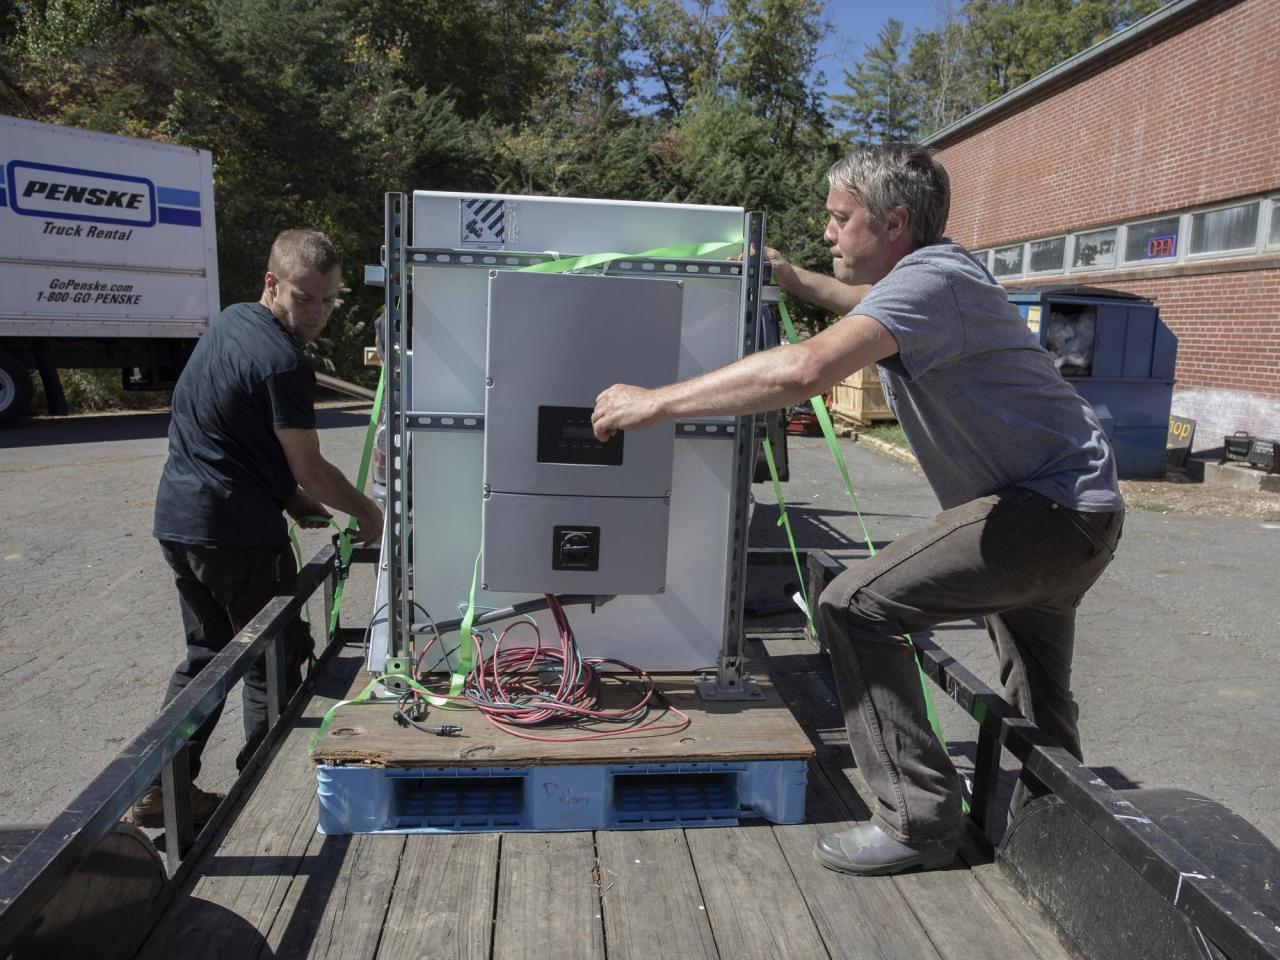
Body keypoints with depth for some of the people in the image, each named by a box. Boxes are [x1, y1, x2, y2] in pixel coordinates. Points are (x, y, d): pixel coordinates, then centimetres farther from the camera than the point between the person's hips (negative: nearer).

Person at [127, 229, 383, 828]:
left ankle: (159, 787, 25)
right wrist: (366, 513, 2)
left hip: (177, 516, 9)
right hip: (236, 531, -9)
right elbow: (309, 470, -14)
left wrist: (290, 498, 13)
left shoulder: (229, 322, 11)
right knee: (276, 662, 5)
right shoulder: (282, 363, -19)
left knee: (207, 653, 20)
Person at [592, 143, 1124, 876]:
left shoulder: (930, 279, -21)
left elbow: (805, 370, -37)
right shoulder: (935, 273, 11)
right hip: (1077, 511, 11)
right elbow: (881, 309, 38)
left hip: (1055, 509, -11)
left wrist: (655, 402, -32)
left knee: (857, 605, -17)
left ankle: (919, 821, -8)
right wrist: (800, 282, 30)